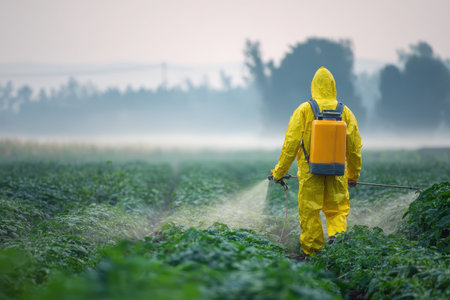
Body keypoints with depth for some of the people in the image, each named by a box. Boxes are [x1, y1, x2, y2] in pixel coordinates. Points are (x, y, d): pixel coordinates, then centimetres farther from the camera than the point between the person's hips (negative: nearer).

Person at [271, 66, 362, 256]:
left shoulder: (304, 110, -3)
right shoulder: (345, 112, 4)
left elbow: (291, 143, -4)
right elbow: (354, 147, 9)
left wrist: (279, 171, 4)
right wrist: (354, 175, 21)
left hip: (310, 171, -2)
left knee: (309, 212, 7)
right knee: (338, 209, 12)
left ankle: (312, 252, 10)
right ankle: (337, 235, -13)